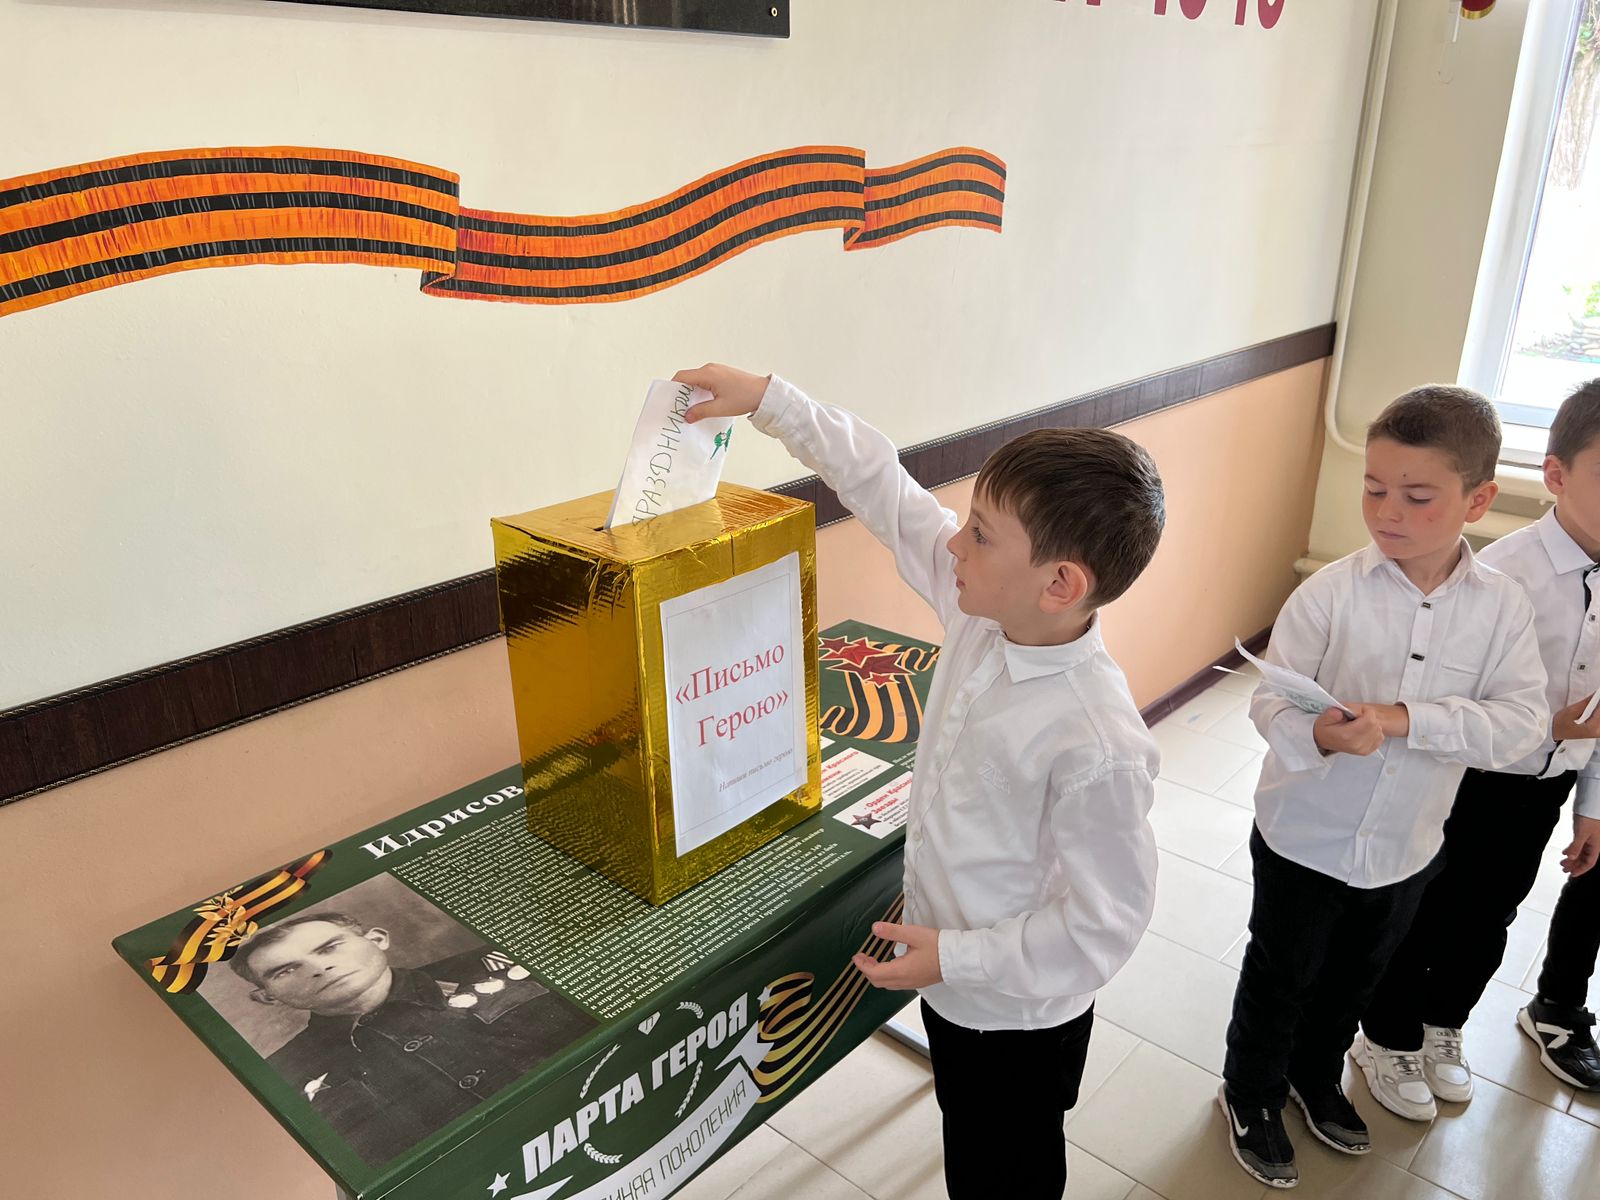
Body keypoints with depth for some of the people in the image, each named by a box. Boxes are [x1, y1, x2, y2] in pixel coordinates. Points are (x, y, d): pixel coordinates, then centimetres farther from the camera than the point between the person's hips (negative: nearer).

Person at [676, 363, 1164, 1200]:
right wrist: (768, 400, -6)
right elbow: (884, 490, -7)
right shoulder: (980, 609, -15)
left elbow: (1105, 922, -26)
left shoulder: (1098, 745, -36)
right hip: (955, 976, 7)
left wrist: (956, 956, -23)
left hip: (1018, 1013, -6)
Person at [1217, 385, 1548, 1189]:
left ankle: (1316, 1075, 54)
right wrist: (1317, 734, -41)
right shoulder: (1330, 593, -20)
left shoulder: (1502, 607, -11)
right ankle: (1251, 1096, 42)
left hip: (1407, 849, 3)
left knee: (1353, 978, 26)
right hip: (1304, 841, -3)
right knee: (1280, 978, 17)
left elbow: (1522, 723, -18)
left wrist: (1405, 718, -31)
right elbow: (1270, 702, -19)